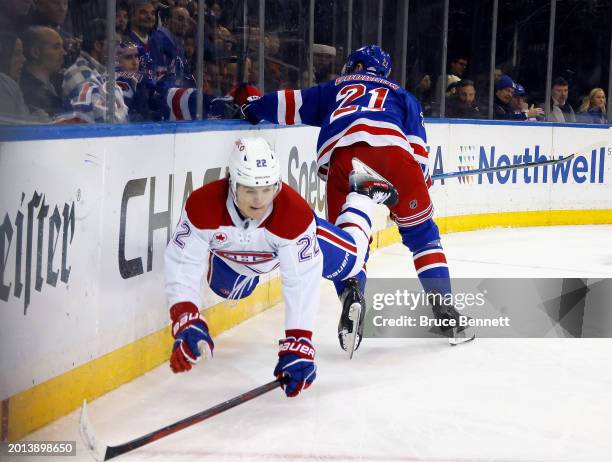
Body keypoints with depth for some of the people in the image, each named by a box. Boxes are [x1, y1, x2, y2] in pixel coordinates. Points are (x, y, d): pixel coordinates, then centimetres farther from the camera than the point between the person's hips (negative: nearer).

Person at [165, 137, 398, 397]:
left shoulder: (296, 213, -44)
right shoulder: (202, 205, -44)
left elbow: (302, 281, -41)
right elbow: (182, 264, -41)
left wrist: (298, 345, -45)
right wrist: (187, 323, -55)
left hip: (290, 238, -1)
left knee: (349, 261, 14)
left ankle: (363, 194, 41)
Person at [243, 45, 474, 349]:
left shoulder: (335, 89, 38)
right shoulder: (400, 95, 36)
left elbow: (290, 105, 31)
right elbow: (416, 143, 20)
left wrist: (250, 110, 45)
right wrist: (421, 182, 22)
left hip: (340, 157, 0)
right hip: (391, 148, 0)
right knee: (421, 231, 14)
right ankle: (442, 306, 5)